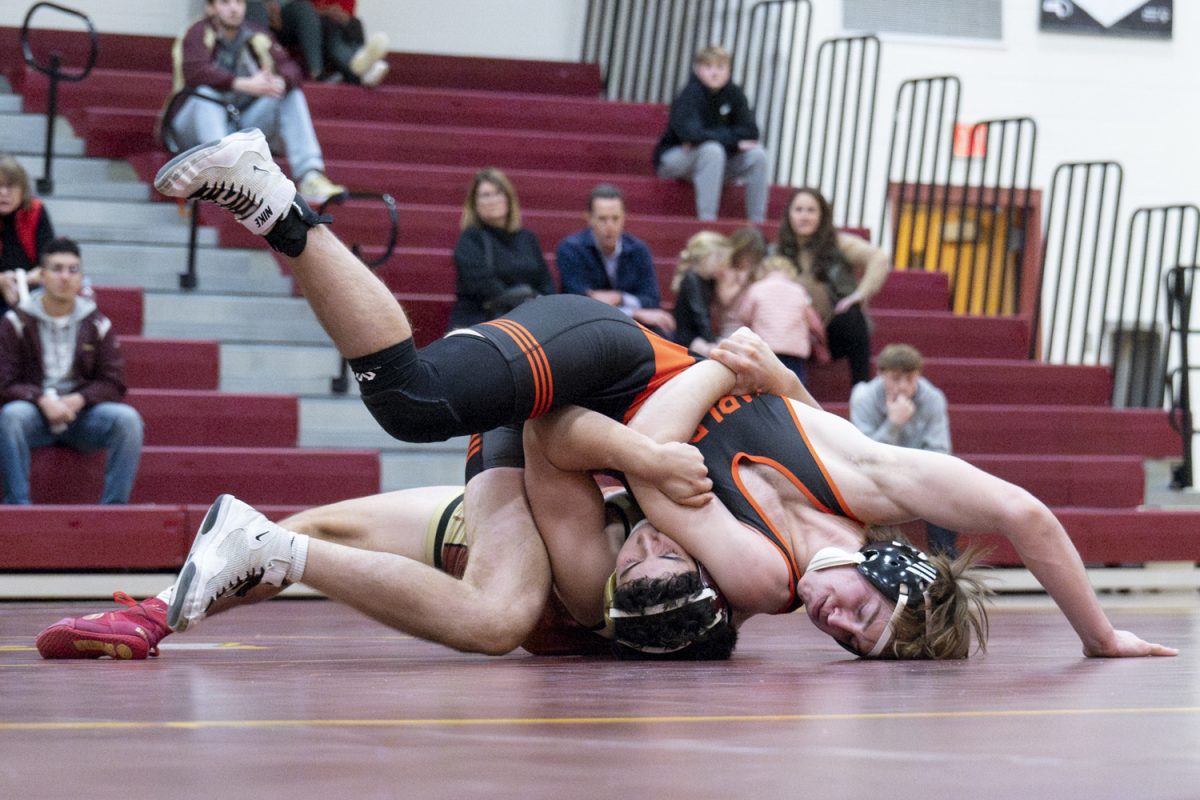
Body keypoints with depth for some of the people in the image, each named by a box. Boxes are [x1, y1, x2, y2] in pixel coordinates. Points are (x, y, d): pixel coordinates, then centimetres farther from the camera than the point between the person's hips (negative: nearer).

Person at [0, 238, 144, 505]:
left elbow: (113, 383, 4)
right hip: (34, 412, -2)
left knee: (127, 418, -26)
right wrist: (43, 401, -21)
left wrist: (79, 400, -15)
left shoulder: (97, 324, 7)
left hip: (81, 412, 2)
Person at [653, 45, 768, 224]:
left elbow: (750, 132, -12)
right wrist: (734, 141, -27)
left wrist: (706, 137, -24)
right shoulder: (691, 94, -19)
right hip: (673, 159, -5)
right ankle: (706, 218, -36)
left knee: (757, 155, -15)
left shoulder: (734, 94, -3)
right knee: (712, 150, -35)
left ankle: (757, 221, -14)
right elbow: (690, 133, -34)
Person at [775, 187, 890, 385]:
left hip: (836, 334, -1)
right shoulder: (779, 252, 5)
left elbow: (879, 258, -12)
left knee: (852, 317, -35)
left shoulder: (839, 244, -1)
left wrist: (861, 293, -20)